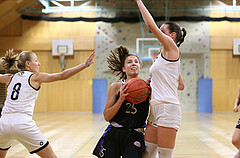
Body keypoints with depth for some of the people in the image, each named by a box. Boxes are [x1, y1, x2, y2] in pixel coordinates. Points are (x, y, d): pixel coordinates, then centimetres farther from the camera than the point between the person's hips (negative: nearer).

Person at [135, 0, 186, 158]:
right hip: (155, 109, 9)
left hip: (167, 108, -9)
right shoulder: (164, 56, 21)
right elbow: (181, 85, 25)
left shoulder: (172, 48, -3)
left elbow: (151, 25, -13)